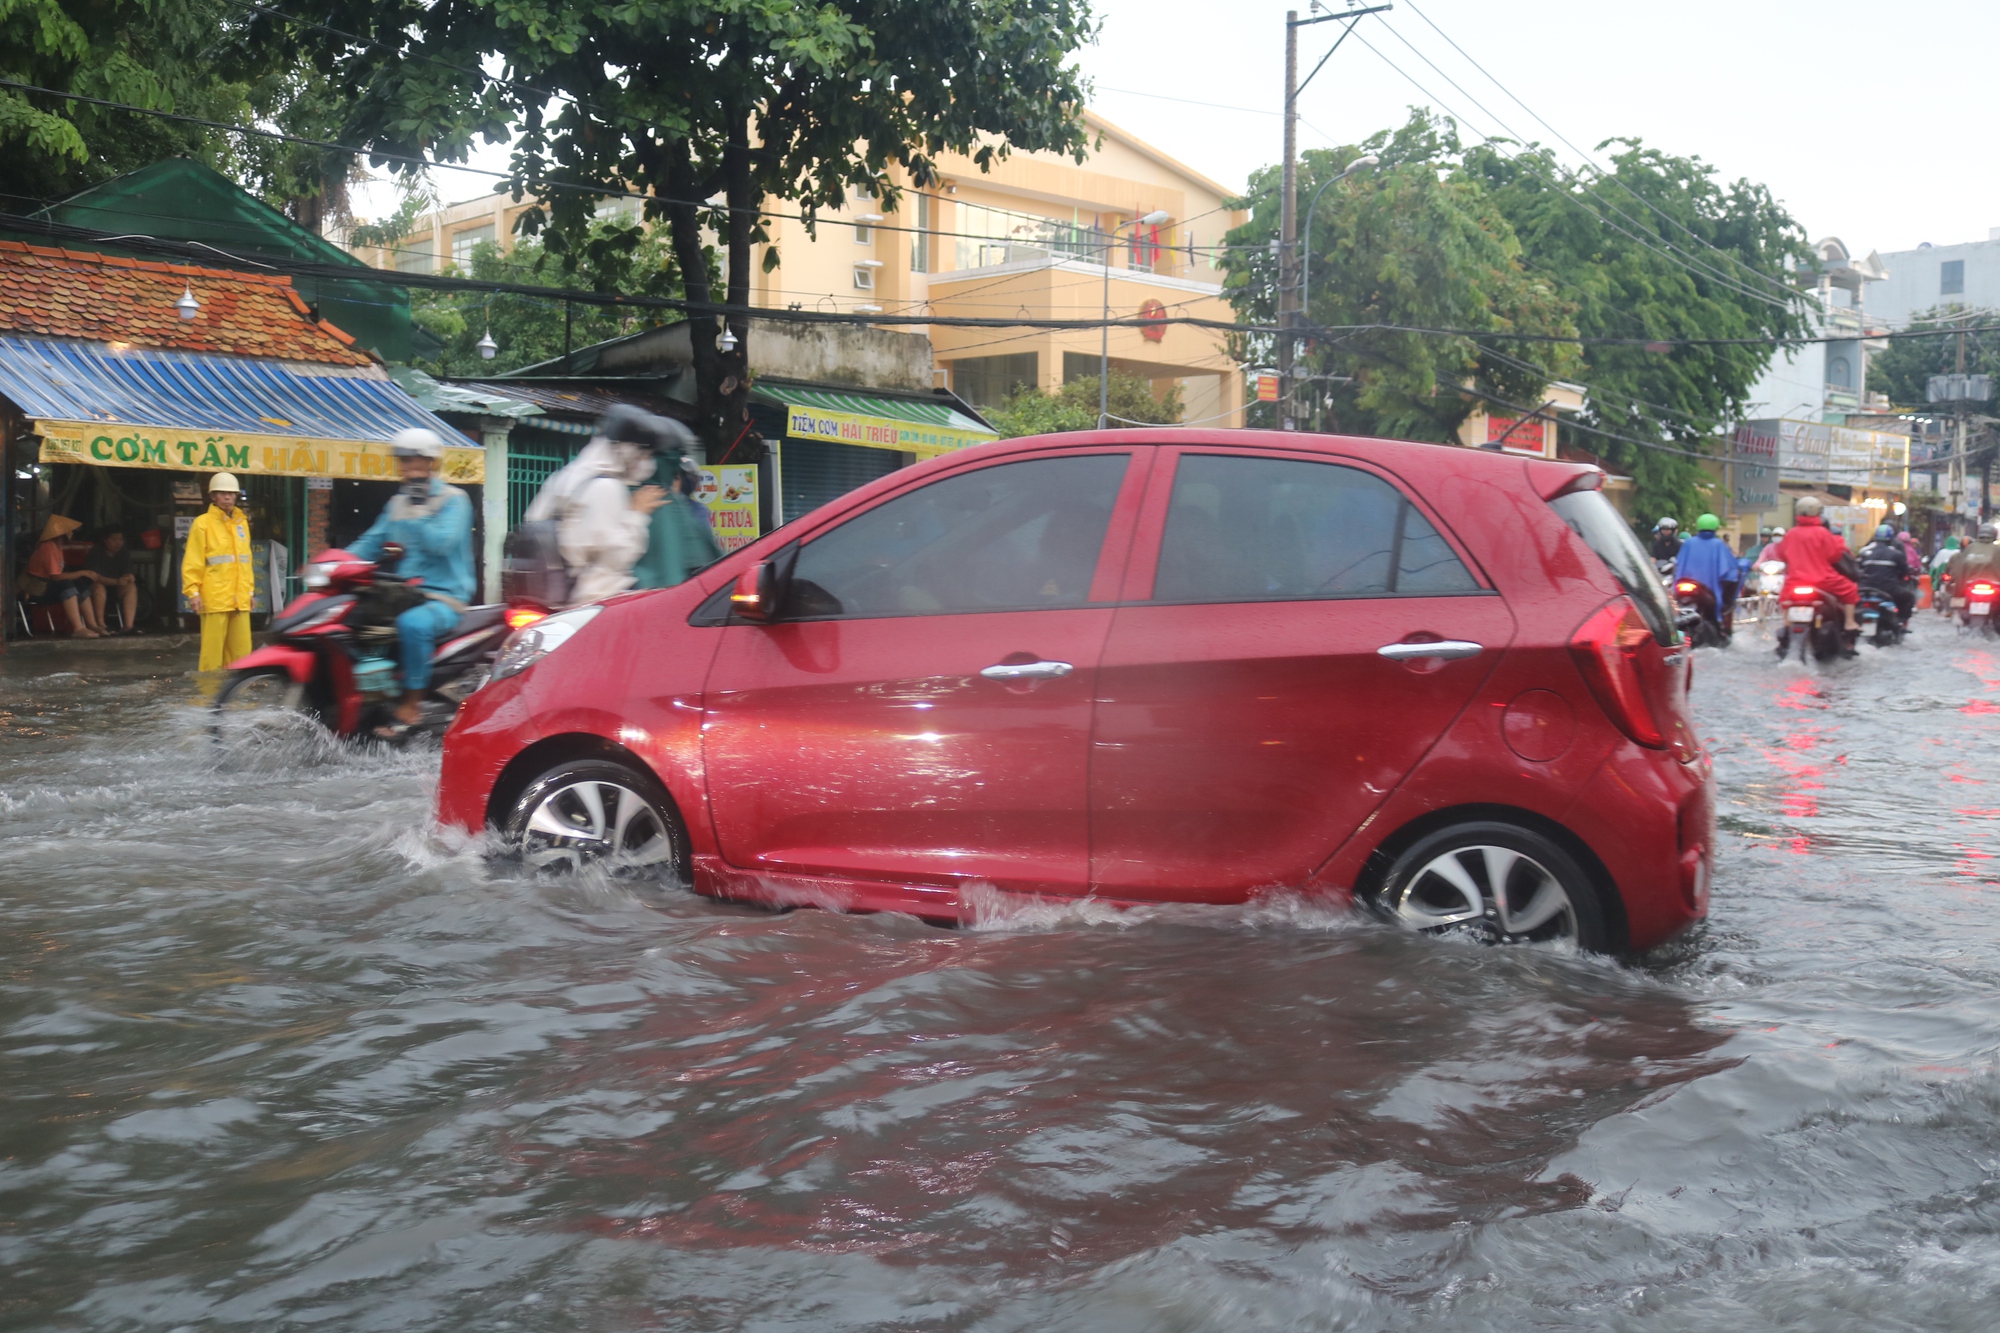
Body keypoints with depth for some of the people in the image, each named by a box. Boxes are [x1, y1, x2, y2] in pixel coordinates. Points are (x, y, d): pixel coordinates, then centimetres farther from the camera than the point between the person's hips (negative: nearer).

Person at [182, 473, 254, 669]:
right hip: (214, 599, -5)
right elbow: (193, 561, -5)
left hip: (240, 598, 5)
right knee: (213, 647, -4)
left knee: (241, 647, 6)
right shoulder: (203, 523, -2)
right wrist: (193, 591, -12)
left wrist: (250, 589, 18)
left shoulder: (242, 523, 15)